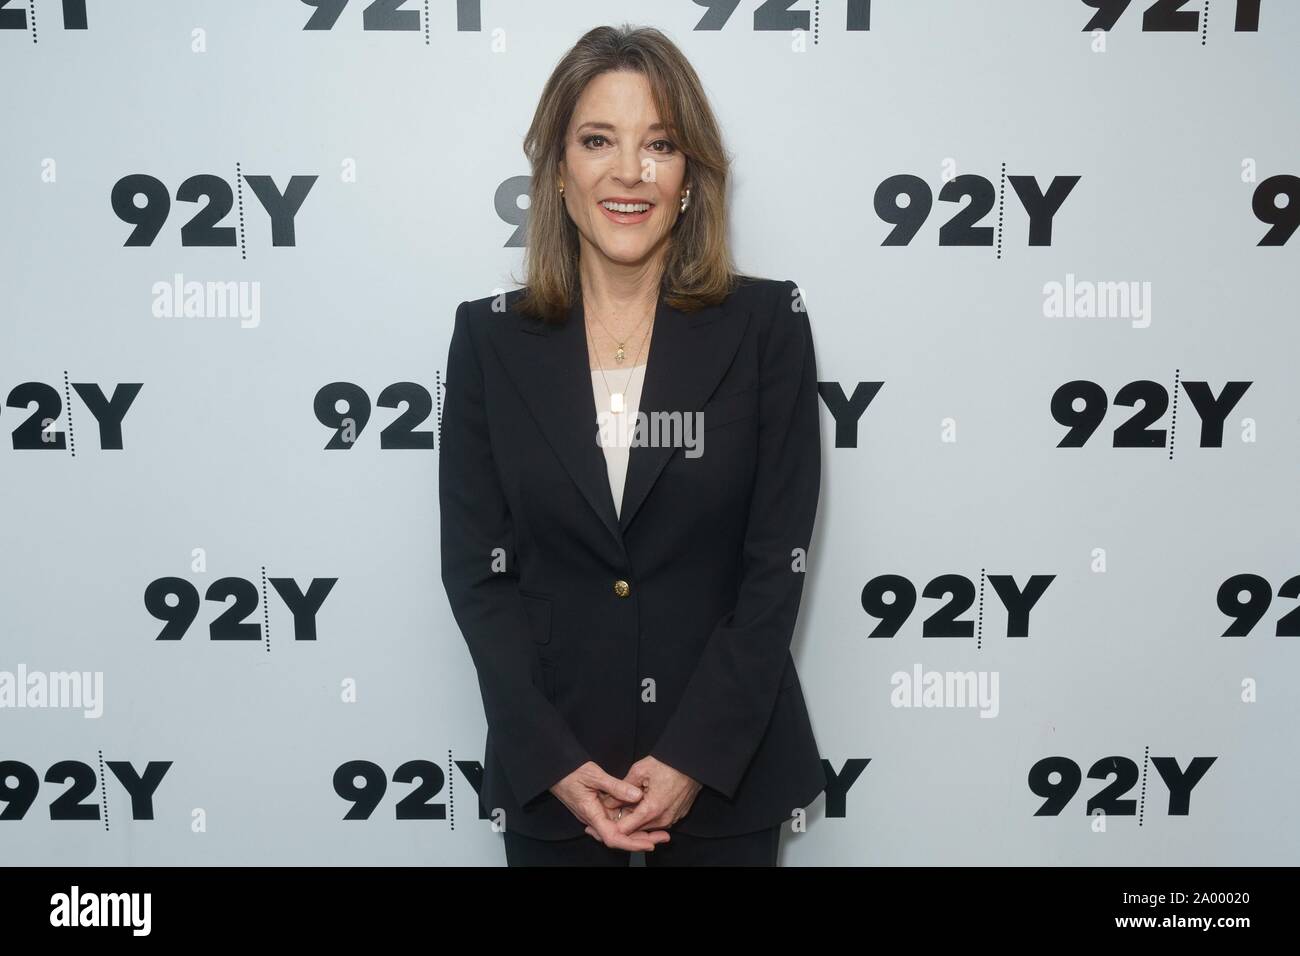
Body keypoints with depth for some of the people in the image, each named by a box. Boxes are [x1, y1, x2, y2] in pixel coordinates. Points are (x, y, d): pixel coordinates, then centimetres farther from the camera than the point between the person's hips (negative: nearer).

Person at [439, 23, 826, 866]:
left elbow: (778, 560, -7)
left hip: (724, 764, 0)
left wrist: (695, 756, -12)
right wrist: (553, 760, -10)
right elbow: (476, 568, -3)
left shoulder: (766, 323, -5)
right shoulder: (490, 337, -2)